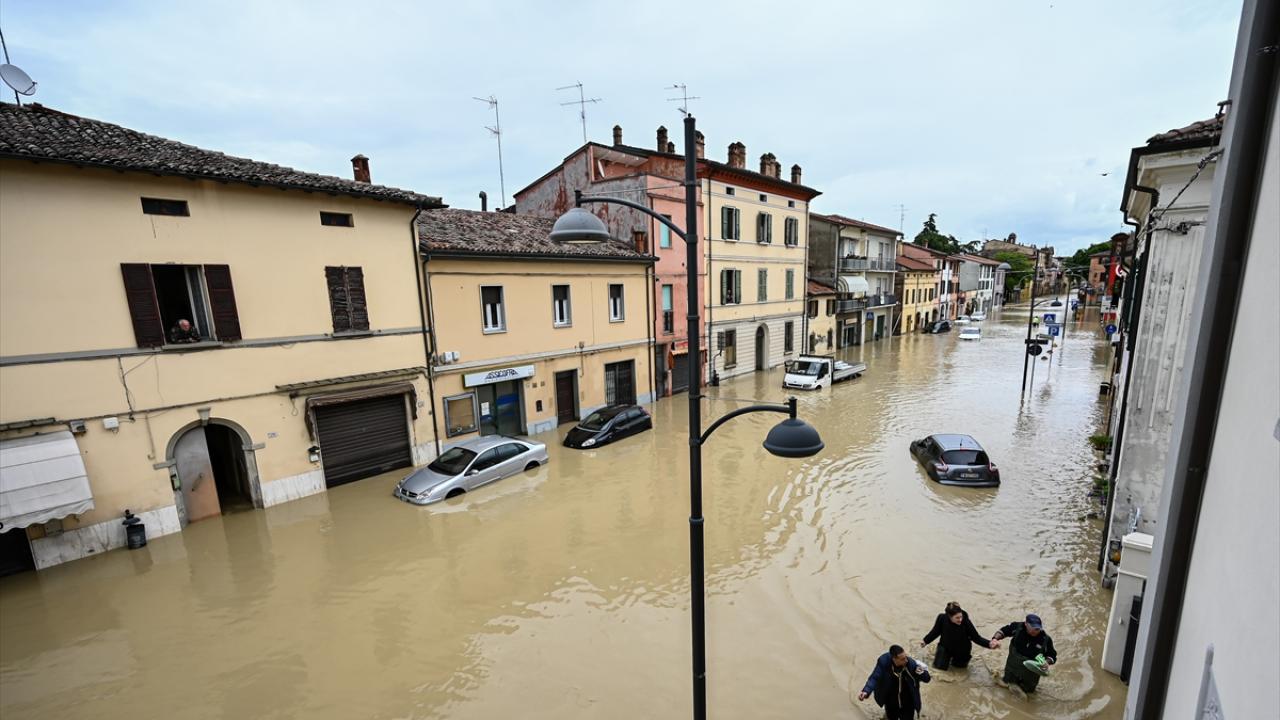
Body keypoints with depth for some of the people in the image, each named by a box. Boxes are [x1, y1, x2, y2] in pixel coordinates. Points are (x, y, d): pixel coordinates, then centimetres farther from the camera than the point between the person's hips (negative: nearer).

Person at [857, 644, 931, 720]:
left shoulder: (911, 663, -27)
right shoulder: (884, 661, -28)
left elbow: (926, 679, -12)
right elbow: (874, 678, -25)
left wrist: (922, 673, -36)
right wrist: (866, 691, -41)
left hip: (907, 703, 0)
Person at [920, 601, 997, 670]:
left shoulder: (966, 622, -33)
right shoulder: (942, 618, -30)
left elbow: (977, 638, -23)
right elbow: (935, 631, -12)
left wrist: (989, 643, -40)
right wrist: (925, 641, -11)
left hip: (962, 650, 0)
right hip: (946, 647, 0)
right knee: (940, 666, 1)